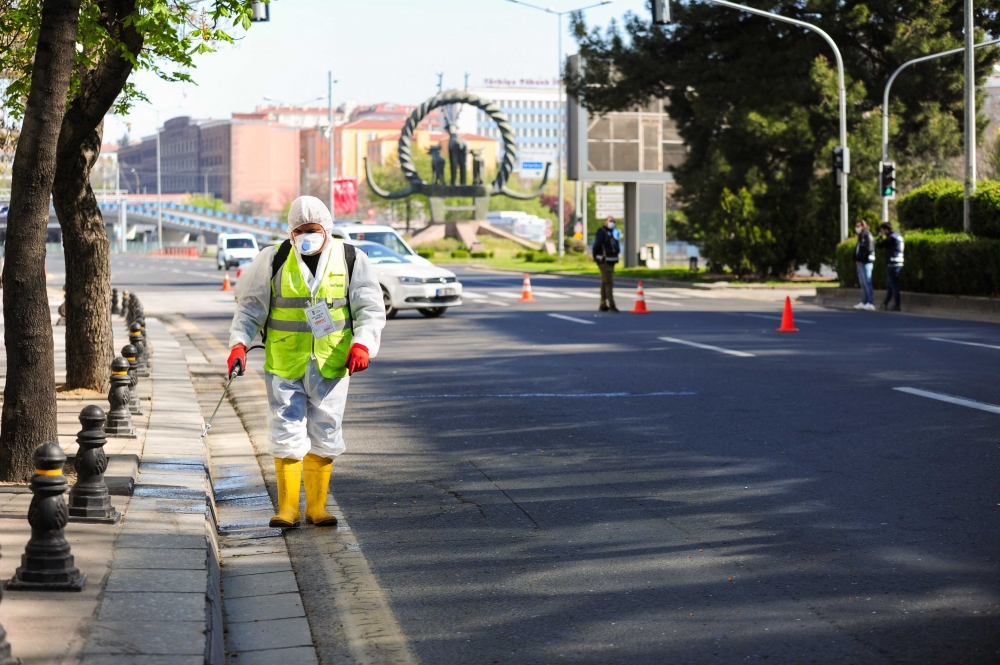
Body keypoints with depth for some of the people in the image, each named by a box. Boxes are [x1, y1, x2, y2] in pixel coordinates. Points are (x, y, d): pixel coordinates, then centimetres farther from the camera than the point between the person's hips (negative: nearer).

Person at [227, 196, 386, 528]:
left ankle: (317, 507, 17)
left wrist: (362, 343, -13)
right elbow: (250, 305, 7)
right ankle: (288, 508, 5)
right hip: (284, 364, -1)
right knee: (287, 435, -5)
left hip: (331, 365, 1)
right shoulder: (274, 260, 1)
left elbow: (371, 308, 3)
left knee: (324, 437, 6)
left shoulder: (351, 259, 2)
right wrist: (239, 343, -7)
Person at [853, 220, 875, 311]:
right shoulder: (861, 236, 20)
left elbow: (868, 249, -18)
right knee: (863, 283, 10)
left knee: (867, 283, -12)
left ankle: (871, 303, -14)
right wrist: (856, 259, 8)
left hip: (865, 262, -10)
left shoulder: (867, 236, -10)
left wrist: (860, 259, -15)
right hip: (860, 263, 10)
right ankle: (864, 302, 13)